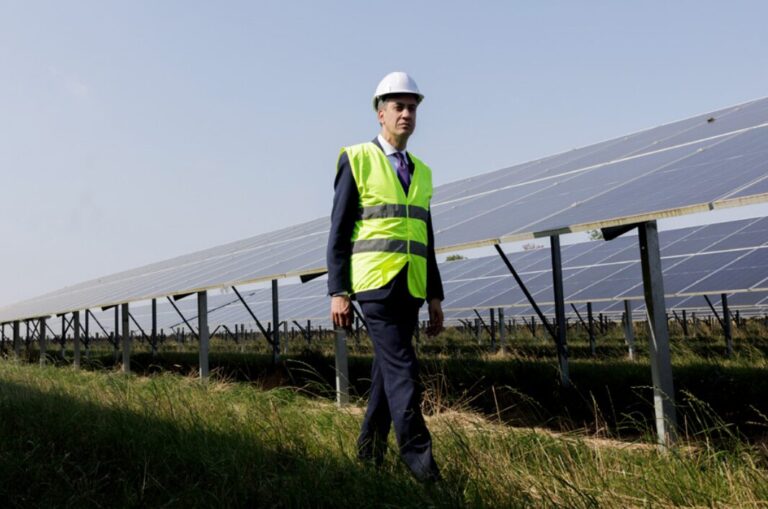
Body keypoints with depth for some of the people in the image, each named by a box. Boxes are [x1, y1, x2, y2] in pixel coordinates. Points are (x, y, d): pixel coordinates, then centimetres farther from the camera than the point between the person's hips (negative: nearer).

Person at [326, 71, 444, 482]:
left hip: (410, 287, 6)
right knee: (401, 367, -12)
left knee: (387, 368, 10)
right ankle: (417, 454, -4)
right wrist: (338, 292, -10)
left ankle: (369, 449, 23)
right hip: (375, 282, -6)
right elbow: (339, 231, -4)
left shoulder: (421, 171, 16)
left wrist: (435, 296, 12)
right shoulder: (357, 160, 0)